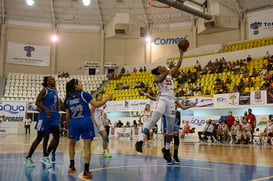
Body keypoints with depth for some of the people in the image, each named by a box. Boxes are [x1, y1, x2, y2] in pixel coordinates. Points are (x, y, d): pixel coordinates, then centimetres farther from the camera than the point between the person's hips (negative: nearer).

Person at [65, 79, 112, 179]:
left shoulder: (68, 99, 7)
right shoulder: (84, 94, -3)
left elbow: (68, 116, 9)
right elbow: (96, 105, -7)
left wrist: (68, 128, 19)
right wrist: (107, 99, 5)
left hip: (74, 122, 3)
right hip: (86, 121, -3)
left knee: (72, 144, 25)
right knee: (87, 146, 1)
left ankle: (72, 167, 28)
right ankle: (86, 171, 1)